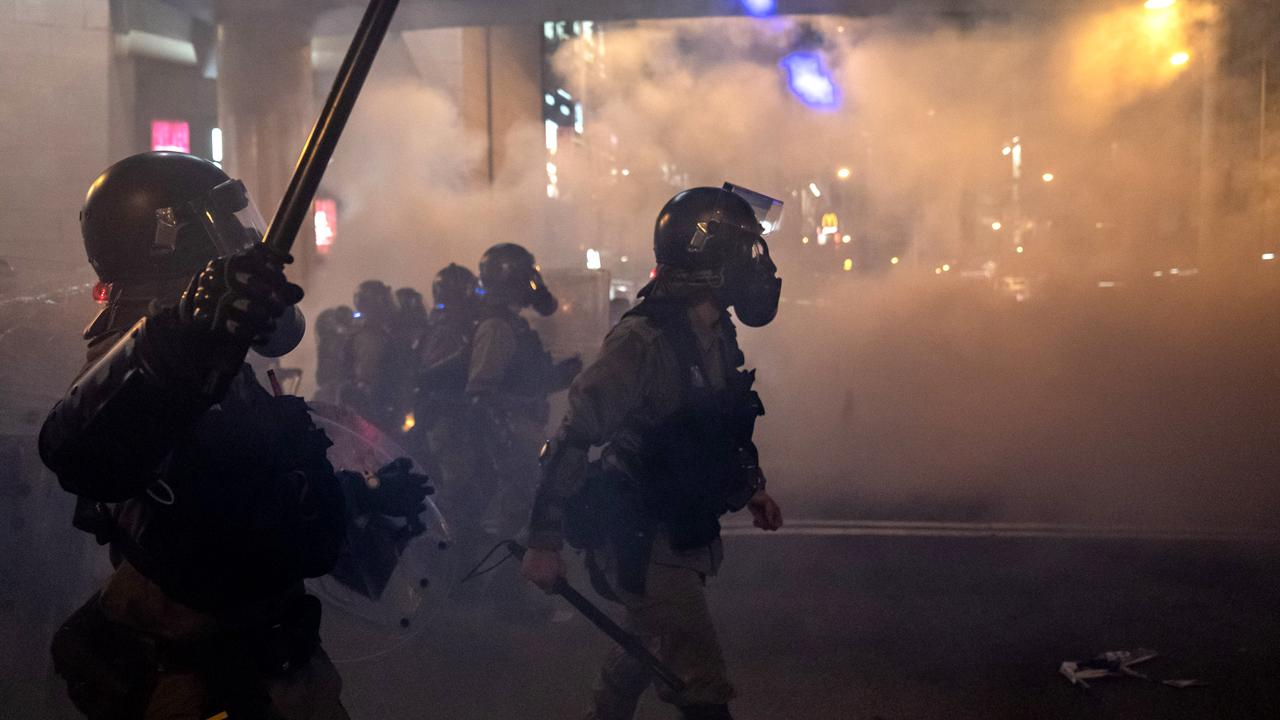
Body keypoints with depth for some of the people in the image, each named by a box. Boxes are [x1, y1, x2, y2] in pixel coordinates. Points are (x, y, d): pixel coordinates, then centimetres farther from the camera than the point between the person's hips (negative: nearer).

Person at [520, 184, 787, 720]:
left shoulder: (717, 336, 4)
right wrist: (544, 540, -23)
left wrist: (751, 488, 17)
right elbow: (573, 437, -24)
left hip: (685, 531, 9)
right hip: (641, 541, -9)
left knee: (645, 648, 27)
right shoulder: (644, 341, -24)